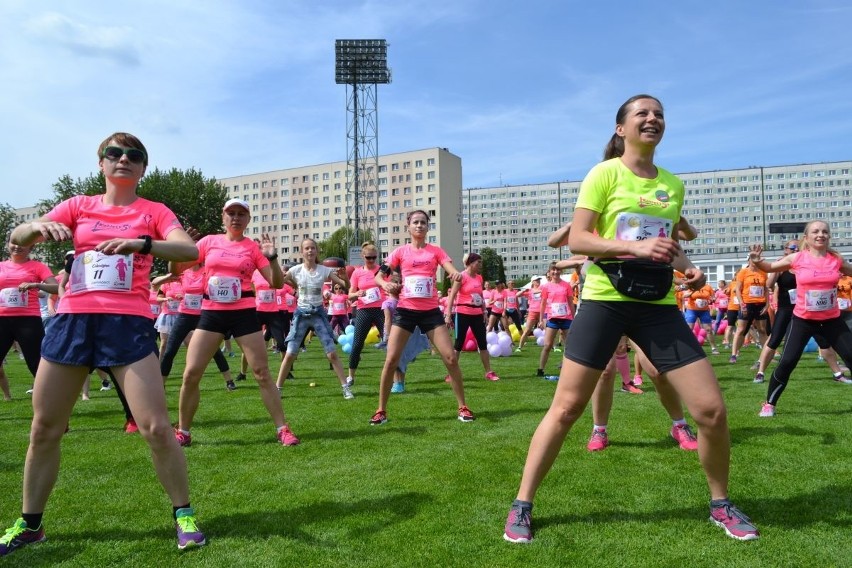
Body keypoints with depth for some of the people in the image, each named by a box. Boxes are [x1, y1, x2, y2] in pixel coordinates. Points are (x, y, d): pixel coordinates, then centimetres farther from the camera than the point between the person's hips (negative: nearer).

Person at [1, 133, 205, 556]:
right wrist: (38, 226, -19)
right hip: (72, 319, 4)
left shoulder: (153, 212, 5)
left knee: (156, 428, -9)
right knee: (44, 428, 11)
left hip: (127, 323, -3)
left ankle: (184, 515, 10)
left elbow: (190, 250, -13)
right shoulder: (78, 206, 13)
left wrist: (141, 243, -31)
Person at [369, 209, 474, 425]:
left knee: (451, 358, -2)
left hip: (431, 311, 1)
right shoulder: (400, 252, 4)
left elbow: (453, 271, -8)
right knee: (391, 360, -4)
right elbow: (378, 275, 1)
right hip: (405, 310, 0)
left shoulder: (436, 251, 5)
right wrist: (385, 284, -22)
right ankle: (381, 410, 11)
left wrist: (457, 275, -32)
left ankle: (462, 407, 13)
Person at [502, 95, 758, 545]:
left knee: (712, 408, 1)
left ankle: (721, 505, 28)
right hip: (605, 300, -4)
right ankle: (521, 505, 12)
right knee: (566, 407, -2)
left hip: (658, 305, 5)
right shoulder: (605, 174, -2)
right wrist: (635, 246, -22)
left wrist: (687, 266, 4)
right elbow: (576, 240, -9)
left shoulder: (673, 184, 13)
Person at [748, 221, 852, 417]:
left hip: (832, 320, 3)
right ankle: (769, 404, 8)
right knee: (787, 362, -6)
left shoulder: (836, 259, 0)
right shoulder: (797, 258, -7)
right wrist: (756, 262, -15)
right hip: (803, 319, -2)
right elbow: (770, 267, 5)